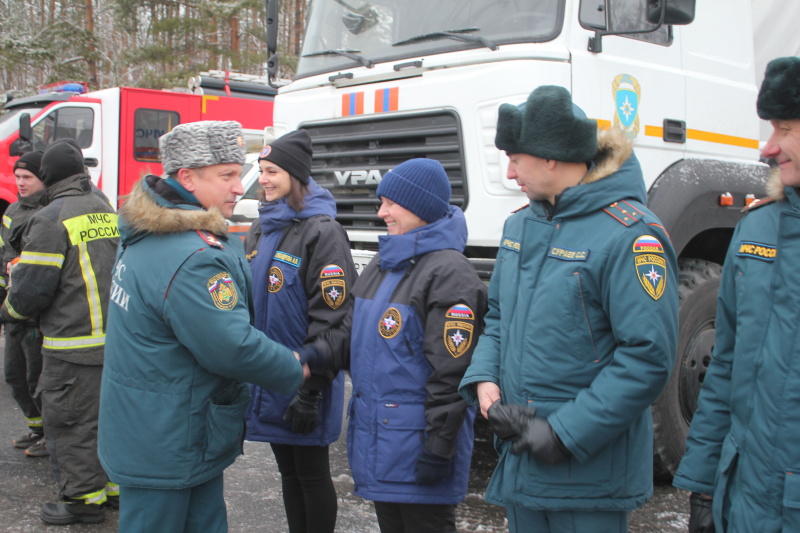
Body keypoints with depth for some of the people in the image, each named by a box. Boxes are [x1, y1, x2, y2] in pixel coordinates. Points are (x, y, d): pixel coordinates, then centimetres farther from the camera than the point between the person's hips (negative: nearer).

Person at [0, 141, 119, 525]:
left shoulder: (51, 219, -13)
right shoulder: (109, 213, 10)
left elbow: (31, 288, -13)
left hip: (73, 346, -7)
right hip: (115, 339, 8)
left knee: (70, 422, 4)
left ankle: (84, 498, 12)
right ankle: (117, 482, 28)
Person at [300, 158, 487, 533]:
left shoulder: (448, 273, -17)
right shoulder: (385, 263, 11)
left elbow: (450, 374, -19)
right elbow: (354, 333, 15)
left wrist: (438, 448, -19)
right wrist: (314, 354, -4)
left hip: (416, 442, -8)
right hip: (377, 440, 9)